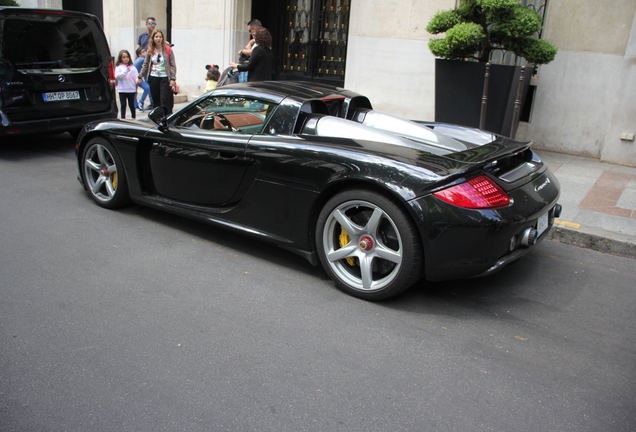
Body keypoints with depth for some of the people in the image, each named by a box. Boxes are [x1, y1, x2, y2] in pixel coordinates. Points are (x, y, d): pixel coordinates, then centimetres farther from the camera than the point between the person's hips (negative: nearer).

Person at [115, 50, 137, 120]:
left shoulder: (132, 67, 6)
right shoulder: (119, 67, 2)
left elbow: (136, 76, 0)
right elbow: (117, 76, -11)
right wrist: (125, 71, -21)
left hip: (131, 89, 1)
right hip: (122, 90, -1)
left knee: (132, 105, 9)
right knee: (123, 105, 3)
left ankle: (134, 117, 21)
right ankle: (123, 118, 9)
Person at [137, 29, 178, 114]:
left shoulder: (168, 50, -3)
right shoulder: (150, 51, 7)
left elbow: (173, 65, -4)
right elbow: (145, 65, 13)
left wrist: (173, 79, -11)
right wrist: (140, 77, 9)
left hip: (165, 78, -4)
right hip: (153, 78, 4)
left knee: (165, 100, -10)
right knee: (155, 100, 8)